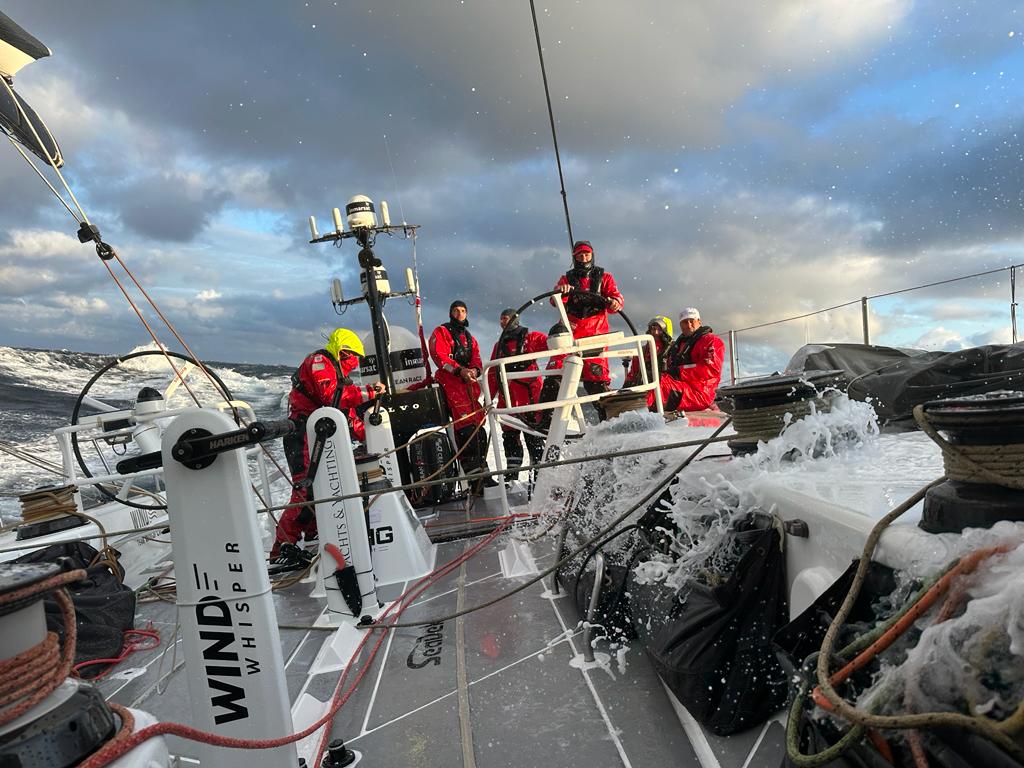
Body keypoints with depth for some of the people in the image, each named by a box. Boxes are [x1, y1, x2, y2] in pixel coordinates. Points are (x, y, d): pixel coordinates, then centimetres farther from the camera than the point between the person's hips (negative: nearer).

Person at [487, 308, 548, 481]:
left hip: (528, 392, -6)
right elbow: (492, 374, 23)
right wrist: (488, 397, 18)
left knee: (532, 432, -7)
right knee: (509, 434, 6)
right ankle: (512, 473, 11)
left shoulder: (530, 337, 6)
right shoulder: (499, 345, 23)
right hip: (507, 396, 6)